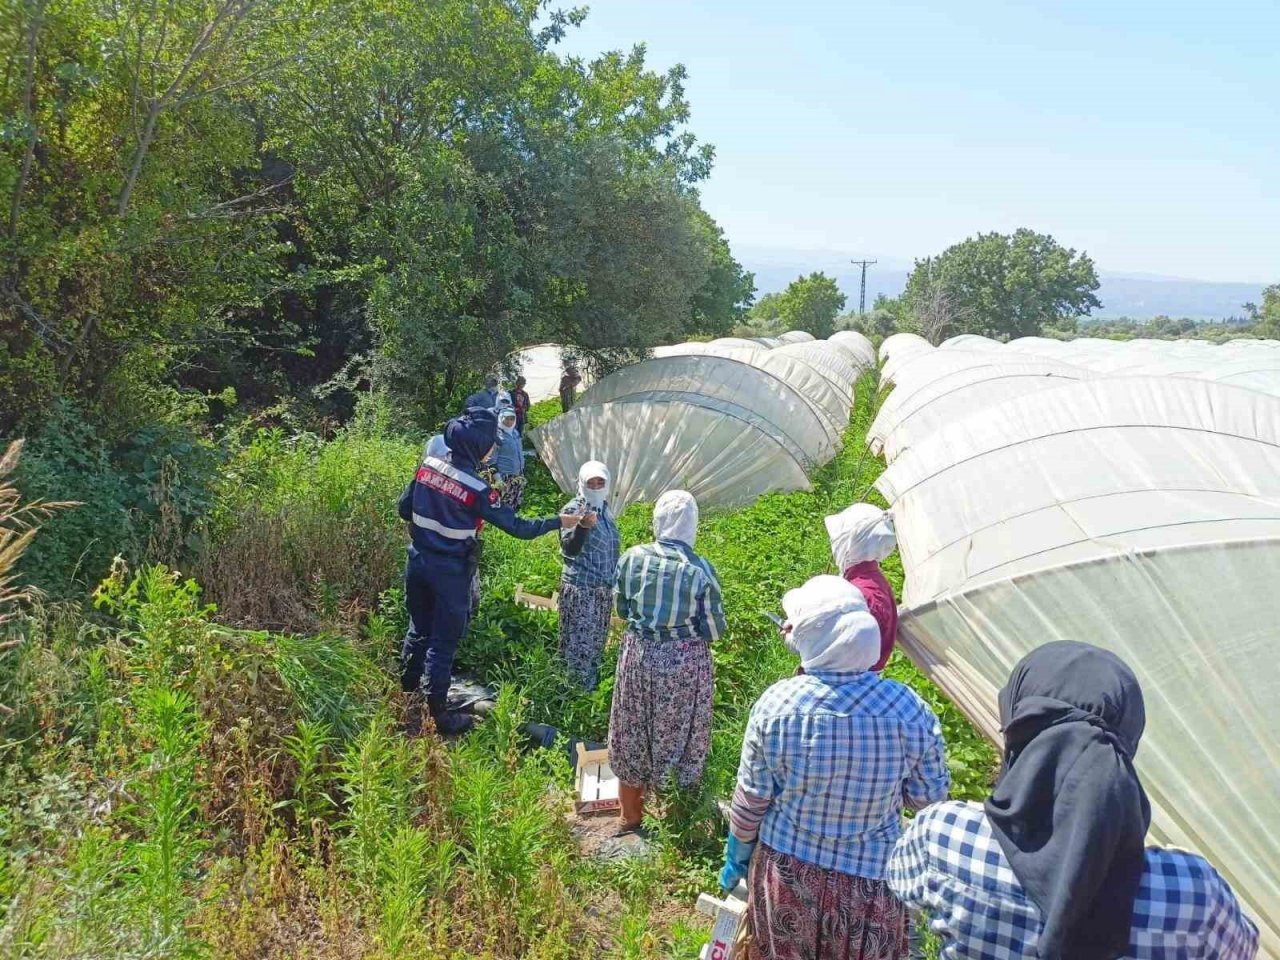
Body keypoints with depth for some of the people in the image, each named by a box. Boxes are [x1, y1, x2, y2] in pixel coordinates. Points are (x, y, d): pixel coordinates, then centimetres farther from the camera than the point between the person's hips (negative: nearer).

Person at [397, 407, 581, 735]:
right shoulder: (477, 489, -22)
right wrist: (559, 521, -6)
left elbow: (405, 509, 5)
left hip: (418, 561, 6)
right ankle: (436, 717, 19)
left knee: (418, 631, 23)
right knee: (443, 643, 7)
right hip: (450, 572, -6)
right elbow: (517, 527, -17)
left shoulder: (428, 465, -5)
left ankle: (407, 702, 38)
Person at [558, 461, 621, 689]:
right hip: (581, 588, -8)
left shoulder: (605, 509, 8)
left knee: (597, 643, 16)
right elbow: (570, 550, -27)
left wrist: (616, 581, 23)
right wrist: (583, 526, -45)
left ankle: (592, 687, 28)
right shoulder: (572, 510, -14)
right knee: (579, 644, -3)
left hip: (605, 588, 8)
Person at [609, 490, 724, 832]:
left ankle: (630, 816, 33)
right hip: (685, 662, -2)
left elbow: (622, 610, 4)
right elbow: (715, 630, -8)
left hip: (639, 654, 2)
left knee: (633, 734, 18)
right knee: (680, 737, 15)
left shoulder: (632, 558, -9)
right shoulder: (701, 570, -15)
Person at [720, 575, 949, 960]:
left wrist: (736, 856, 9)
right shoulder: (909, 709, -19)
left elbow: (751, 798, -8)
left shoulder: (776, 702, -19)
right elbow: (929, 796, -5)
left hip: (787, 872, 0)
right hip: (871, 879, 0)